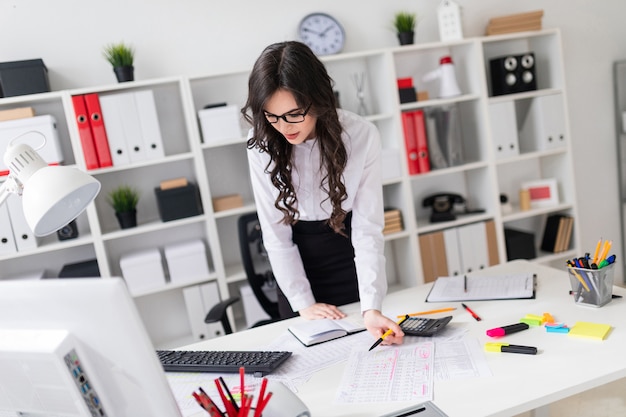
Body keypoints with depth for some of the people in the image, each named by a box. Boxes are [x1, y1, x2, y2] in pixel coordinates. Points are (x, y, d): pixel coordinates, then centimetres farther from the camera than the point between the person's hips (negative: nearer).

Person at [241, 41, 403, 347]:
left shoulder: (361, 135, -22)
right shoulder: (262, 142, -18)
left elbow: (368, 228, -21)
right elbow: (275, 230, -13)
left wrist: (371, 307, -30)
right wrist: (302, 302, -13)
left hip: (349, 255, -1)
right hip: (297, 261, 1)